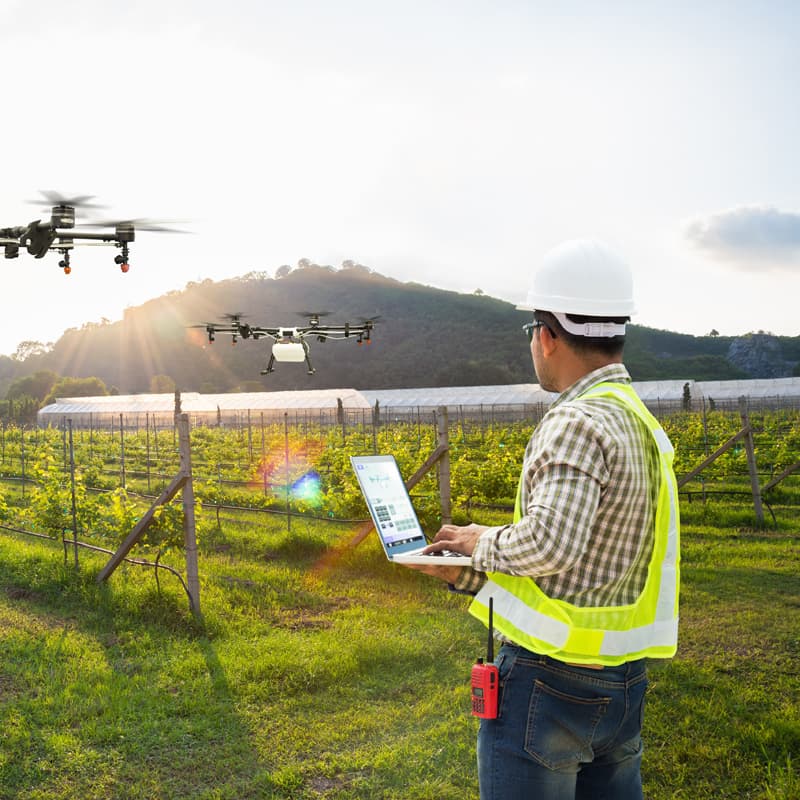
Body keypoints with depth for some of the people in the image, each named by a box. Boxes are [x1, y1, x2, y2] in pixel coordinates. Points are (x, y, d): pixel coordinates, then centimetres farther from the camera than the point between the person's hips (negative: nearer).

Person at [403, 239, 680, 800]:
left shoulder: (579, 421, -20)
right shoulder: (640, 422, 10)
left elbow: (551, 543, -34)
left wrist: (486, 541, -13)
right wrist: (466, 572, 13)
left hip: (546, 682, -9)